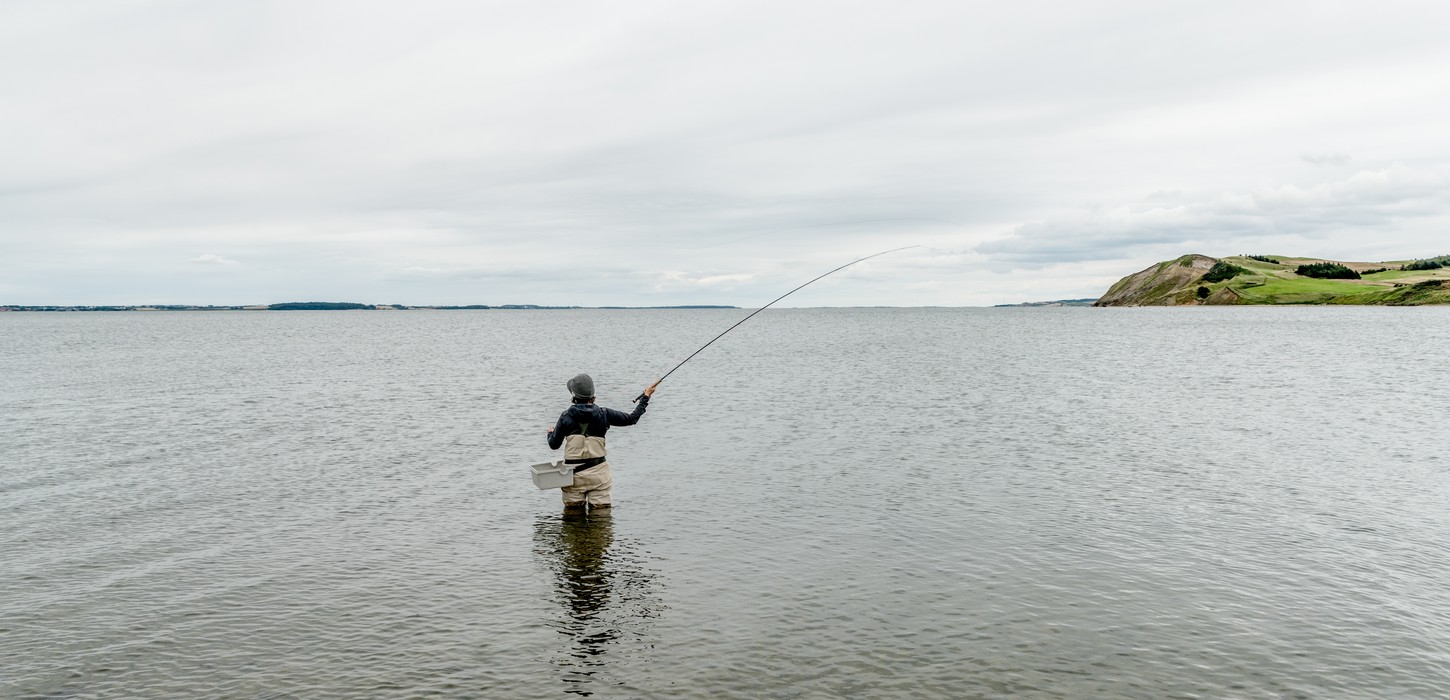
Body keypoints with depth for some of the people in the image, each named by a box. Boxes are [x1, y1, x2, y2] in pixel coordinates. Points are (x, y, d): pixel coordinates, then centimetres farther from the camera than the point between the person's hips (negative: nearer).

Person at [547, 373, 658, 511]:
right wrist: (646, 396, 15)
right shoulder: (603, 414, -4)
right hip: (598, 472, 0)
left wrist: (551, 433, 27)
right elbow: (632, 418, 4)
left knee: (572, 511, 11)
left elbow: (554, 445, 4)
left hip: (573, 474, 0)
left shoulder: (566, 417, -4)